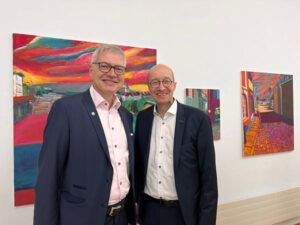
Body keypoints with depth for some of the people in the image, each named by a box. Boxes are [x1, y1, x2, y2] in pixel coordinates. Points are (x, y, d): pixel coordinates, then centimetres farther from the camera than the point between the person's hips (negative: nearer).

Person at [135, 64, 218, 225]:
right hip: (149, 211, 3)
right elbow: (139, 164, 7)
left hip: (184, 212, -3)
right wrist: (137, 202, 9)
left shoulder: (198, 118, -12)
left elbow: (208, 175, -10)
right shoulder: (142, 118, -1)